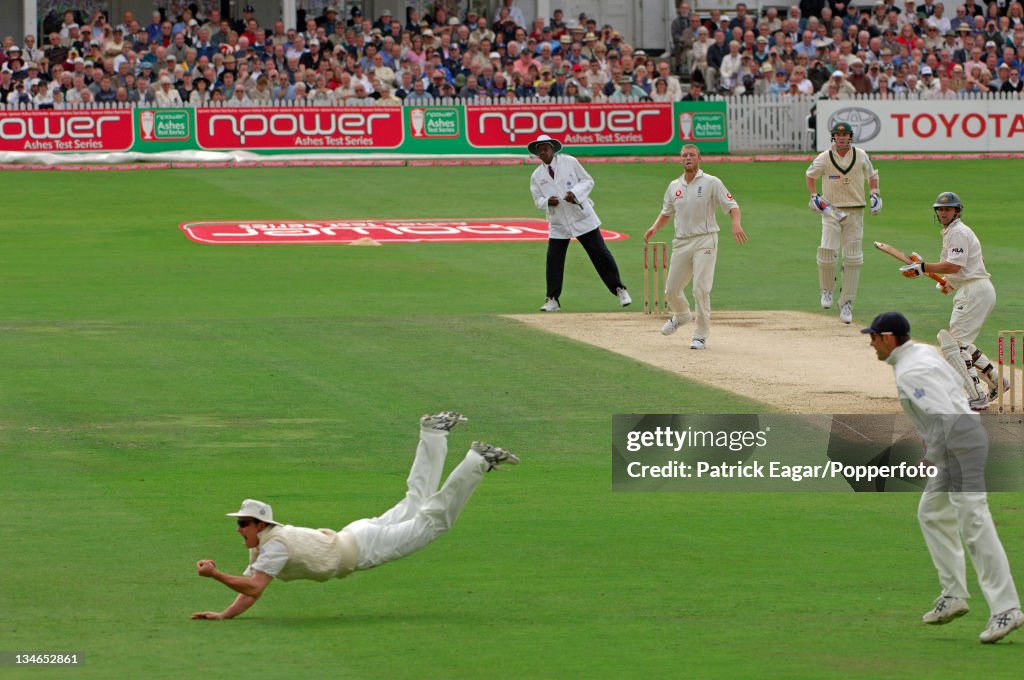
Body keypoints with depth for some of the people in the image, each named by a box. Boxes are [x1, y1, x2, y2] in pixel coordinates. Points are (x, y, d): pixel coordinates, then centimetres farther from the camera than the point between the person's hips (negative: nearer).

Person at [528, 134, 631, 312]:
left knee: (600, 254, 0)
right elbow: (538, 200, 7)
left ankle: (619, 289, 10)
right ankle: (552, 300, 7)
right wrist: (547, 202, -15)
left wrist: (575, 193, -17)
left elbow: (588, 181, 1)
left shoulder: (569, 162, -1)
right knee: (553, 259, -5)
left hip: (582, 217, -2)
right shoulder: (537, 176, 5)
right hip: (558, 223, 2)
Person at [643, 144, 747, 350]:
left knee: (701, 289, -13)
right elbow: (666, 213, 22)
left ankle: (700, 335, -5)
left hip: (705, 241, -5)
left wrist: (736, 223, -28)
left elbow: (732, 206, -7)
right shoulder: (674, 186, 12)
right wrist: (654, 227, 2)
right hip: (681, 243, 5)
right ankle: (681, 316, 42)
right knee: (671, 290, 11)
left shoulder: (711, 183, -4)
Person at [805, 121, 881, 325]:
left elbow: (871, 175, 19)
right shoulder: (824, 158, -2)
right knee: (827, 251, -19)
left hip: (855, 212, 2)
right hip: (831, 210, -1)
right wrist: (814, 196, 0)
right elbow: (810, 175, 14)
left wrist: (875, 194, 4)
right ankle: (827, 290, 8)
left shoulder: (860, 156, 2)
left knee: (852, 258, -1)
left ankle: (846, 304, 6)